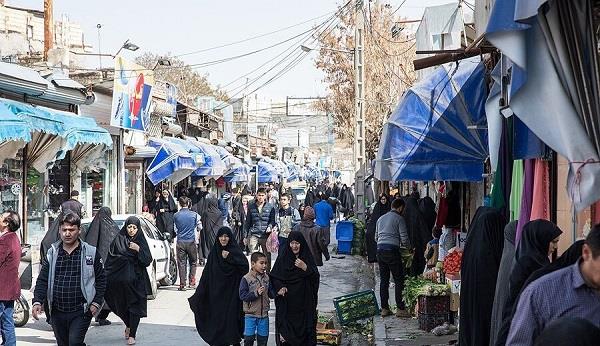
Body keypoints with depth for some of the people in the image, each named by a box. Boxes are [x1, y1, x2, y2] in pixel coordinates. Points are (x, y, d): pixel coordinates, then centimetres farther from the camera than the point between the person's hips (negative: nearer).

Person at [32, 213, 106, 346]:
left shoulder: (91, 253, 1)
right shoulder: (52, 253, 7)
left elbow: (101, 280, 4)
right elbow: (42, 280, 6)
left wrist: (96, 303, -6)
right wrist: (37, 302, -8)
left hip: (81, 311, -4)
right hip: (57, 312, 4)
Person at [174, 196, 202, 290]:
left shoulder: (176, 215, -2)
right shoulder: (194, 215, -5)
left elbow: (175, 229, 10)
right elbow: (200, 228, 4)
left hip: (180, 242, 1)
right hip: (191, 241, -1)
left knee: (181, 263, 3)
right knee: (193, 262, 13)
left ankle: (182, 284, 1)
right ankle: (192, 282, 10)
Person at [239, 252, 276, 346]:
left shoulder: (267, 278, 4)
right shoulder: (246, 279, -10)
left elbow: (271, 294, 8)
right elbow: (242, 295, -16)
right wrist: (256, 293, -24)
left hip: (264, 315, 4)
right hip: (250, 315, -4)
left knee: (263, 338, 12)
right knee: (249, 338, 0)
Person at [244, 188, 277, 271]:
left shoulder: (270, 207, 4)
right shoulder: (251, 207, 9)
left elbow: (273, 220, 8)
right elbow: (248, 222, 14)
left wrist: (270, 226, -14)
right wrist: (246, 235, 12)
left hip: (266, 235, -1)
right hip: (253, 235, 1)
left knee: (267, 256, 4)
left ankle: (267, 273, 15)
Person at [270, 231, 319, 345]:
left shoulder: (307, 257, 1)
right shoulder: (283, 257, 1)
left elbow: (315, 277, -4)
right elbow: (274, 276, 3)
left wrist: (305, 267, -20)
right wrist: (279, 287, -15)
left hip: (304, 301, 0)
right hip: (287, 301, 0)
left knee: (303, 326, -1)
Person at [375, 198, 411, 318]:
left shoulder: (381, 218, 19)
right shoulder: (399, 218, -2)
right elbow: (404, 238, -7)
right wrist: (408, 247, 12)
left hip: (380, 250, 7)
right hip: (392, 250, -7)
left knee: (384, 280, 10)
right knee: (399, 280, -1)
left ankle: (384, 308, 10)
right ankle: (400, 309, -3)